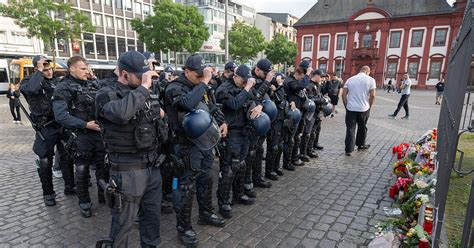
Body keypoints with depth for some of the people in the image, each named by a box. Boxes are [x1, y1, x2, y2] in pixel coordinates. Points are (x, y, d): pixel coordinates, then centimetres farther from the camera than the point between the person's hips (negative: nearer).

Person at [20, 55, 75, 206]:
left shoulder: (55, 81, 10)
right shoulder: (29, 81, -5)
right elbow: (31, 89, -30)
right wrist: (39, 71, -21)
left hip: (62, 124, 5)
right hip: (45, 128, -4)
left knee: (67, 157, 11)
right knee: (45, 162, 3)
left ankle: (69, 186, 25)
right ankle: (48, 193, 19)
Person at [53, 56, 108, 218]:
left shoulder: (93, 85, 10)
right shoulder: (64, 88, -6)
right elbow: (60, 115, -16)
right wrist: (84, 125, -18)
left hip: (99, 133, 5)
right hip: (80, 135, -4)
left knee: (103, 166, 12)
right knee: (82, 170, 6)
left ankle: (104, 195, 31)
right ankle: (84, 202, 24)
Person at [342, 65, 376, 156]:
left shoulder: (350, 79, 7)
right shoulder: (370, 79, 0)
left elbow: (344, 94, 2)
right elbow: (372, 95, -5)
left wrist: (346, 105, 10)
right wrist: (369, 106, 8)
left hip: (351, 108, 1)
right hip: (364, 108, -1)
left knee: (350, 128, 2)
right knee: (362, 127, 18)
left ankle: (349, 150, -1)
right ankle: (361, 145, 34)